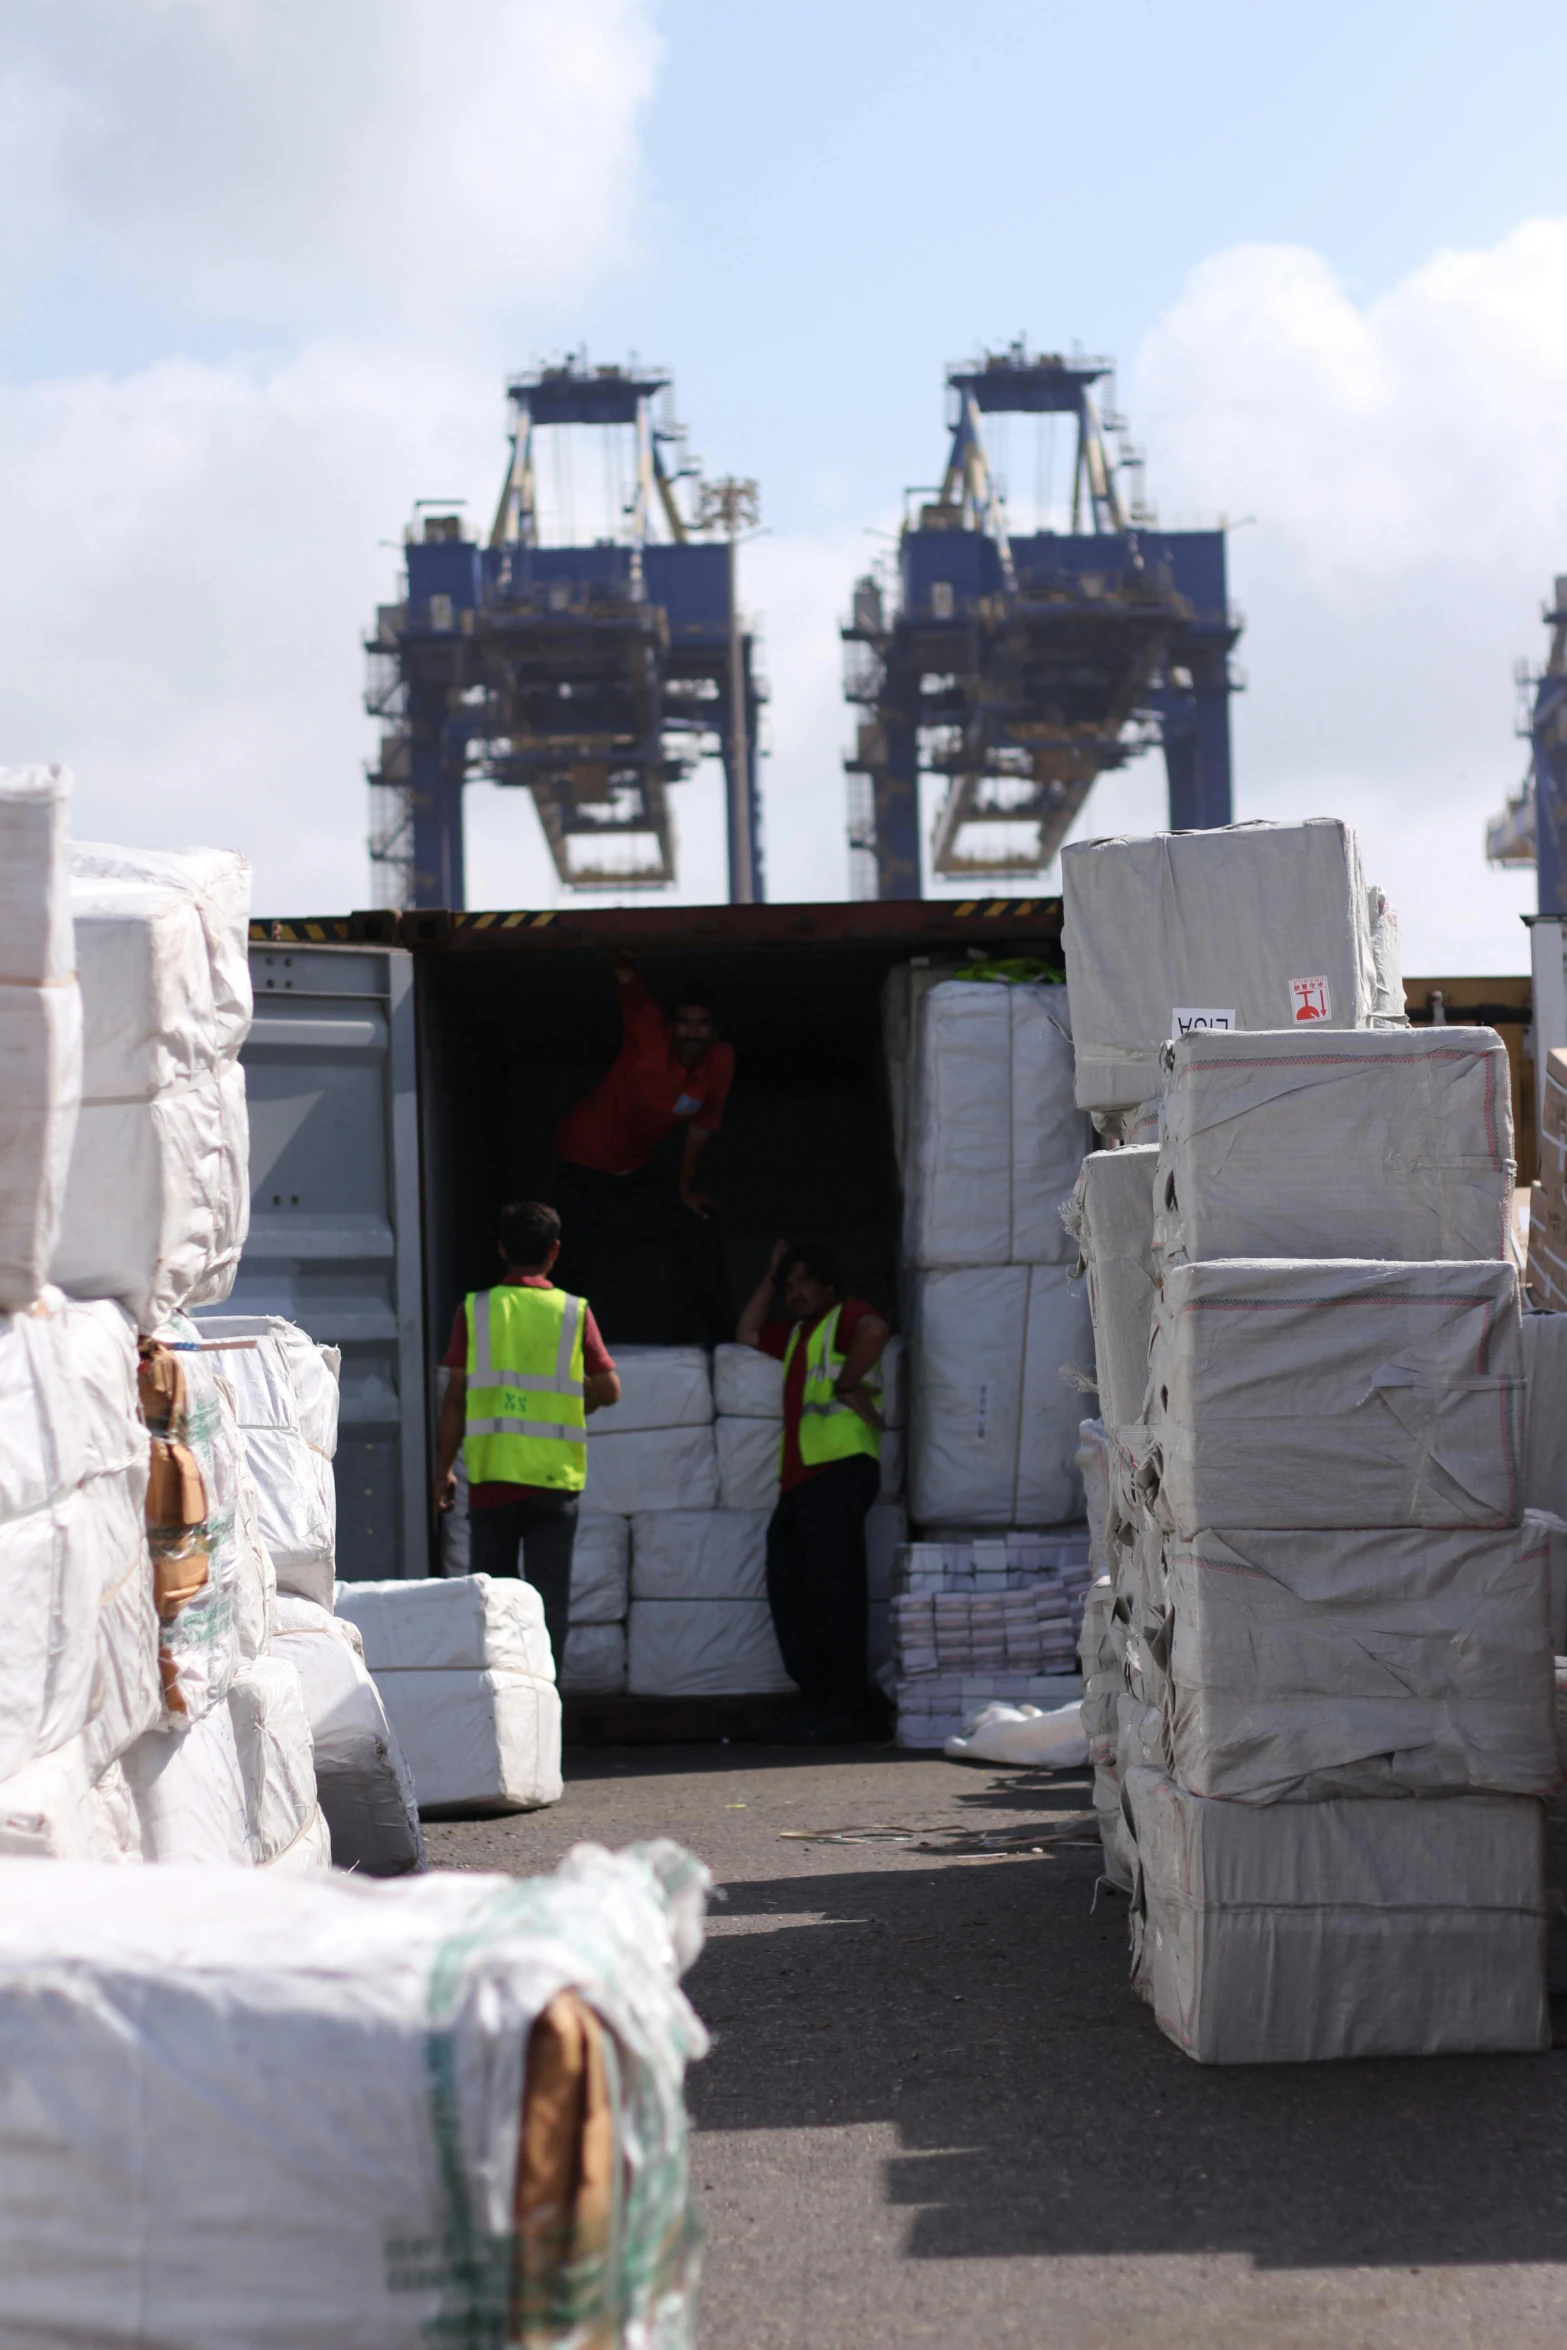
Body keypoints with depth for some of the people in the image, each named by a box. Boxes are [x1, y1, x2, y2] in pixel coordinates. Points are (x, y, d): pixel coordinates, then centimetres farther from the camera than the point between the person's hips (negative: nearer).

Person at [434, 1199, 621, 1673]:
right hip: (555, 1475, -1)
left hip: (491, 1473, 1)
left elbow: (455, 1397, 0)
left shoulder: (474, 1310, 1)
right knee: (549, 1594, 2)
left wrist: (444, 1467, 7)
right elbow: (609, 1390, 4)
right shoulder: (574, 1312, 1)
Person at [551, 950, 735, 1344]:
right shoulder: (650, 1034, -26)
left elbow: (701, 1127, -2)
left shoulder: (720, 1060, -14)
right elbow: (625, 972, -34)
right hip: (585, 1159, -5)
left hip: (637, 1163, 5)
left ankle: (722, 1341, 15)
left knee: (701, 1234, 2)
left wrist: (685, 1190, 3)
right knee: (578, 1258, -8)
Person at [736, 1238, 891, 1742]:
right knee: (787, 1591, 3)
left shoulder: (846, 1316, 3)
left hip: (840, 1468, -9)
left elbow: (875, 1329, -19)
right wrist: (771, 1276, 33)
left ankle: (848, 1707, -11)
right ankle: (818, 1700, 5)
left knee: (833, 1587, -12)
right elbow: (746, 1333, 39)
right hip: (798, 1476, 9)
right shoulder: (796, 1334, 30)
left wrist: (848, 1384, -17)